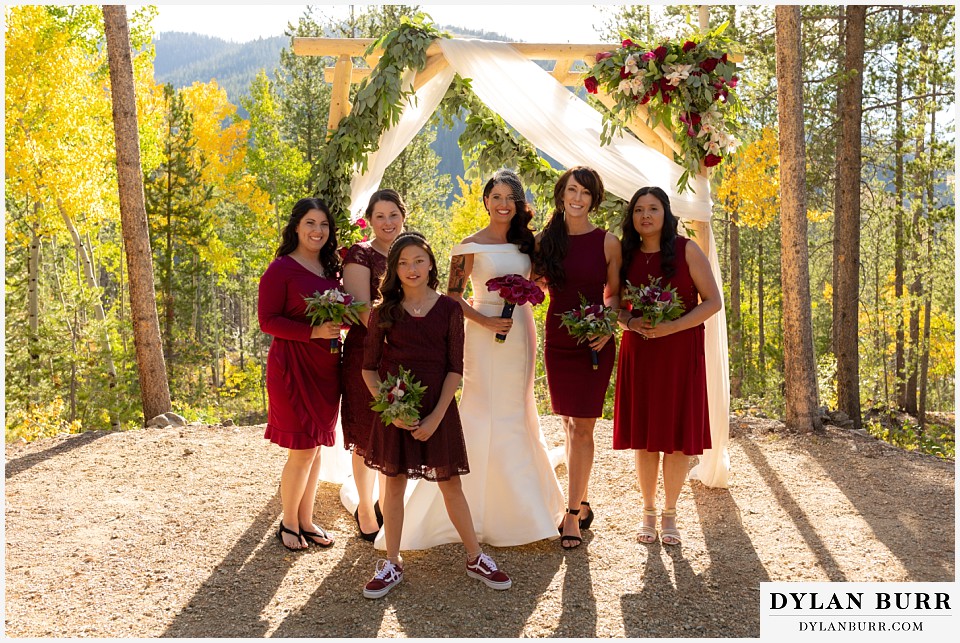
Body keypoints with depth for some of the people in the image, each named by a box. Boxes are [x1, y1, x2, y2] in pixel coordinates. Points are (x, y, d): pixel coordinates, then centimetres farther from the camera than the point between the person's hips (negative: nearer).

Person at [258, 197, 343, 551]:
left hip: (326, 367, 7)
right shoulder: (281, 269, -9)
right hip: (293, 366, -7)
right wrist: (313, 331, -21)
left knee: (316, 447, 13)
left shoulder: (331, 268, 12)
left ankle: (306, 520, 27)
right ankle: (288, 523, 18)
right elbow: (267, 321, -13)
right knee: (302, 450, -2)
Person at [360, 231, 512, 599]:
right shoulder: (384, 312, 1)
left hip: (437, 409, -1)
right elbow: (369, 367, 3)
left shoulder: (449, 309, -1)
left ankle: (476, 559, 21)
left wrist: (436, 416, -11)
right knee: (394, 483, 8)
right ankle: (392, 565, 21)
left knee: (451, 484, 6)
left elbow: (455, 368, -3)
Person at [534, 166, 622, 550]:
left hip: (594, 343, -3)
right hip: (557, 341, 3)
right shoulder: (545, 240, 5)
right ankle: (581, 505, 25)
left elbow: (614, 294, 5)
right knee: (569, 425, 11)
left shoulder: (608, 243, -2)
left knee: (582, 427, -4)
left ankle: (572, 514, 5)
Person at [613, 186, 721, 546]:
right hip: (639, 353, 2)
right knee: (643, 435, 6)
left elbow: (713, 301, -6)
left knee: (677, 435, 3)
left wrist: (671, 327, -18)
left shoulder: (686, 250, -4)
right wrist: (631, 323, -10)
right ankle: (648, 511, 22)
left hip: (681, 352, -2)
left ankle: (669, 513, 19)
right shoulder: (626, 256, 4)